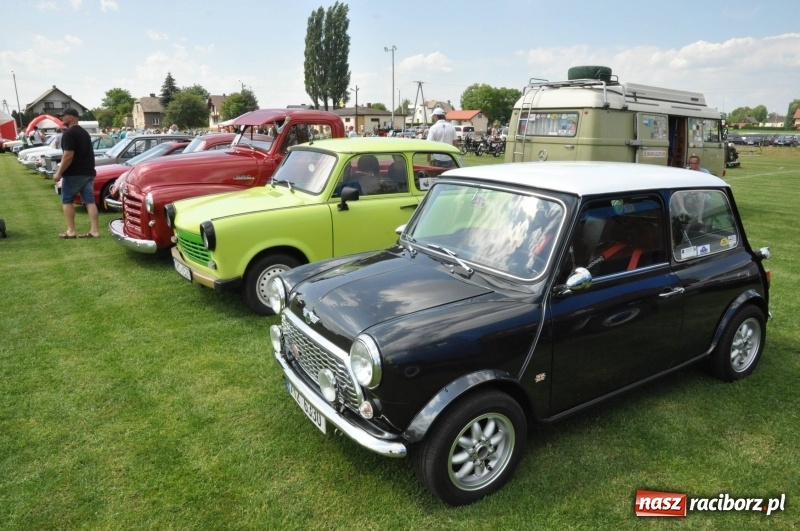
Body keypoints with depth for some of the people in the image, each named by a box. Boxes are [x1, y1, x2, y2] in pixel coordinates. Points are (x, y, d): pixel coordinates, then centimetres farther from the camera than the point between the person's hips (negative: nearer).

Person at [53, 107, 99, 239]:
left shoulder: (68, 133, -14)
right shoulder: (84, 132, 16)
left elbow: (68, 156, -21)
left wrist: (59, 173, -16)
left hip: (74, 174, -8)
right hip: (88, 172, 8)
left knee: (67, 201, 5)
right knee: (90, 201, 4)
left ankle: (71, 231, 5)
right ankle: (95, 230, 1)